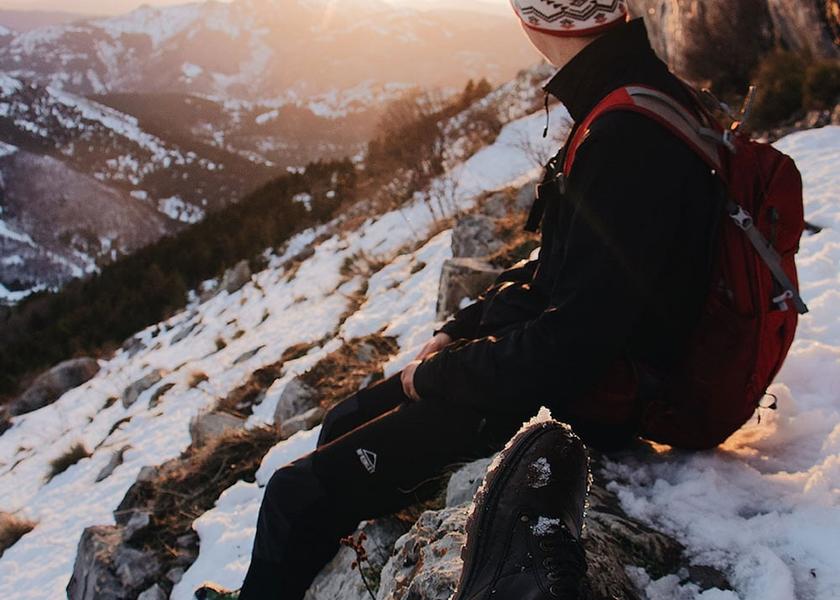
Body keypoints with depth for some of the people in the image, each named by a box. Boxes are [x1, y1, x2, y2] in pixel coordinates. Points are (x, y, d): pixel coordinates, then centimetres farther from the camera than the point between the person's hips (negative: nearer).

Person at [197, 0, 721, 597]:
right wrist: (458, 330, 8)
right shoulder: (630, 101, 3)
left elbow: (563, 349, -29)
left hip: (574, 404, -10)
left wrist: (433, 376, -13)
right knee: (346, 423, 18)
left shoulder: (628, 141, -29)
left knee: (299, 495, -6)